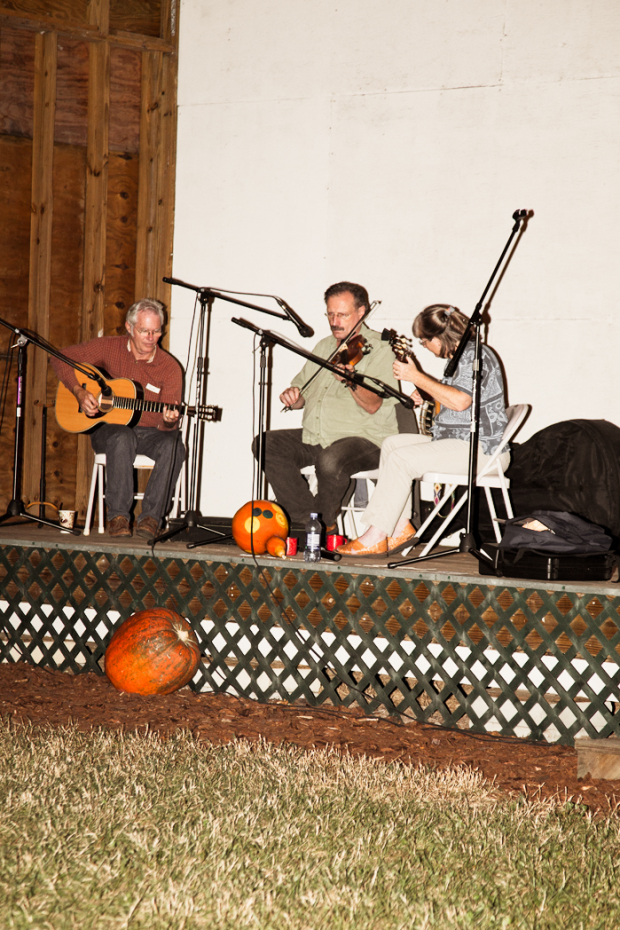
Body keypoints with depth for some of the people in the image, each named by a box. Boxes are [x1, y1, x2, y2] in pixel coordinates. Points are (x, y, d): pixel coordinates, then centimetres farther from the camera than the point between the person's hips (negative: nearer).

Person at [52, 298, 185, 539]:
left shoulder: (170, 368, -5)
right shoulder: (109, 347, -3)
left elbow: (165, 425, -9)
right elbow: (61, 359, 0)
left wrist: (169, 421, -34)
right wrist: (80, 393, -13)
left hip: (149, 432, 1)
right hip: (108, 427, -1)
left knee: (173, 444, -32)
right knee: (122, 438, -37)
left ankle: (151, 517, -26)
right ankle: (118, 516, -29)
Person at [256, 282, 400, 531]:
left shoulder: (379, 349, -4)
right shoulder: (324, 347, 18)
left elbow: (372, 405, -17)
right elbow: (302, 397, 20)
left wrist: (349, 379, -34)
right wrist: (292, 396, -3)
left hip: (364, 439, -7)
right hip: (314, 437, 7)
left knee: (331, 459, -37)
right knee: (266, 444, -13)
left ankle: (325, 525, -11)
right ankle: (306, 518, -11)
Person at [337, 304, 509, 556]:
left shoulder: (474, 354, -15)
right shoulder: (460, 357, 17)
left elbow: (460, 401, -29)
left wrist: (416, 377, -21)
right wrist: (427, 396, 11)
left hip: (479, 449, -11)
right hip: (457, 441, 11)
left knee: (401, 459, -20)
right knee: (392, 443, 8)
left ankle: (375, 538, -16)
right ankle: (401, 529, 2)